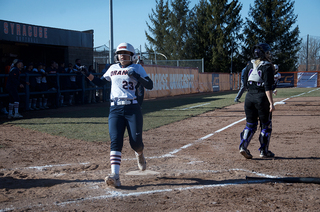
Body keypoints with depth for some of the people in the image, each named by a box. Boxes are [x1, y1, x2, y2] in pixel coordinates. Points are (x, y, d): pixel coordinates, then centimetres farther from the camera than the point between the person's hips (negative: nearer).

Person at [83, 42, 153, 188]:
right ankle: (115, 176, -21)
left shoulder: (137, 68, 5)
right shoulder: (113, 68, 16)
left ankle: (140, 155, 36)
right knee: (115, 141, -12)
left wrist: (137, 77, -19)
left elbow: (150, 86, -4)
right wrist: (88, 75, 7)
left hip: (132, 108, -2)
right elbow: (100, 82, 23)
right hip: (115, 109, 2)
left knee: (135, 141, -3)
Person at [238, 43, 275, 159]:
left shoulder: (249, 65, 8)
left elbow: (245, 83, 11)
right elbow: (268, 87, -17)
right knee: (265, 125, 8)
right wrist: (271, 103, -18)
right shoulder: (267, 67, -10)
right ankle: (264, 151, 12)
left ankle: (243, 146, -4)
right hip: (262, 97, -5)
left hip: (249, 97, 5)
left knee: (250, 124, 13)